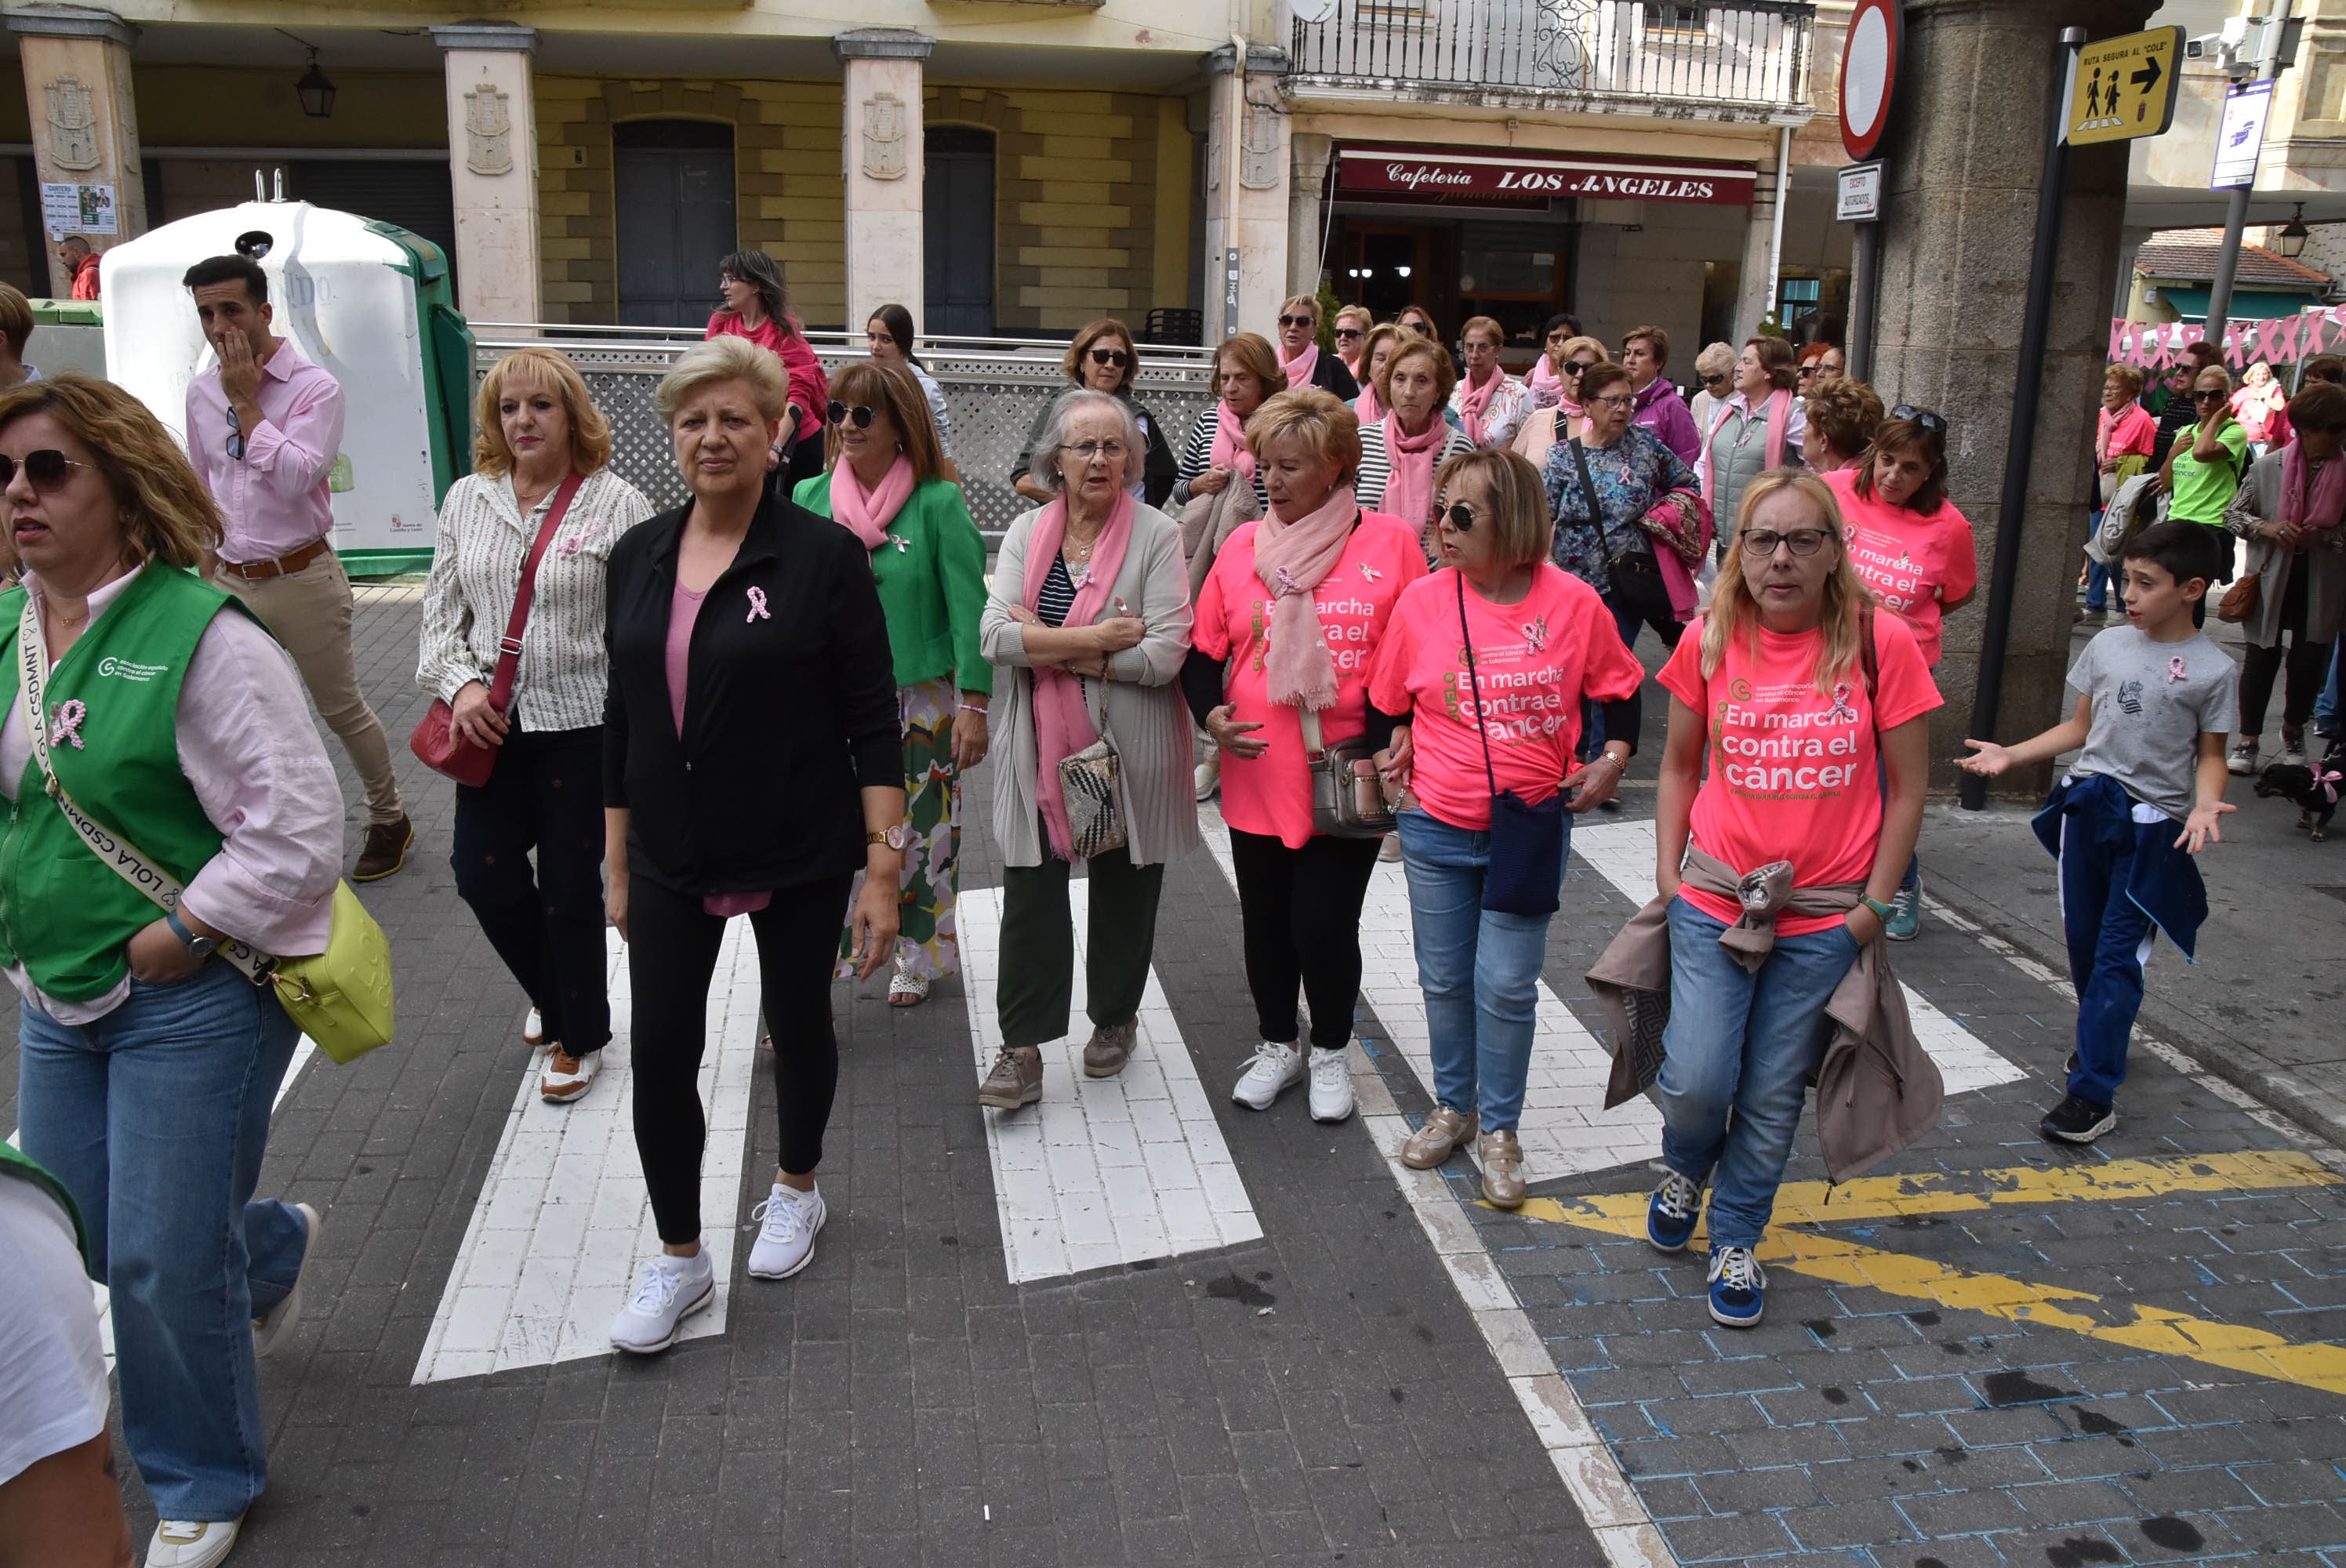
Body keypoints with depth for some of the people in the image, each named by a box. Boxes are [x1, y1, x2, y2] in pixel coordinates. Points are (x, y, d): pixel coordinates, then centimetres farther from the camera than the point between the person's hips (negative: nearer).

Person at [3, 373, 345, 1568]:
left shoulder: (202, 638, -19)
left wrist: (179, 937, -18)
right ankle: (273, 1246, 48)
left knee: (162, 1257, 2)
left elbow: (299, 826, -21)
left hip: (190, 1000, -7)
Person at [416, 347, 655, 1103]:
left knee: (570, 886, 6)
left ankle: (580, 1037, 28)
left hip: (582, 723, -4)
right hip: (491, 726, 5)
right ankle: (556, 999, 35)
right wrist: (460, 685, -7)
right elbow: (441, 612, 10)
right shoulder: (467, 500, 7)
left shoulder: (615, 503, -7)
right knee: (483, 874, 7)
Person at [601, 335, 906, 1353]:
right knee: (660, 1050, 1)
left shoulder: (824, 556, -11)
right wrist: (617, 864, 9)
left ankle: (796, 1190, 42)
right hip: (672, 854, 3)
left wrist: (884, 869, -15)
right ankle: (679, 1259, 20)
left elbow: (872, 722, -11)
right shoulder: (638, 558, 3)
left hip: (799, 853, -3)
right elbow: (622, 717, 9)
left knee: (798, 1025, 15)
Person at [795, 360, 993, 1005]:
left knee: (920, 834, 10)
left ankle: (918, 958, 31)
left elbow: (969, 608, -10)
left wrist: (975, 705, -14)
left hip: (920, 704, -2)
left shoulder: (938, 503, -9)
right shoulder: (809, 499, 2)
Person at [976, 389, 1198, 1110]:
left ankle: (1115, 1018, 35)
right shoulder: (1026, 533, 3)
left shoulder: (1157, 536, -7)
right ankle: (1024, 1048, 11)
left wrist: (1047, 644, -14)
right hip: (1041, 749, 2)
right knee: (1030, 894, 1)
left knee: (1123, 891, 14)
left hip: (1128, 748, -2)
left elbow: (1164, 655, -18)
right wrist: (1094, 639, -19)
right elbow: (996, 636, -10)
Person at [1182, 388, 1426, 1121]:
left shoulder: (1390, 542, -5)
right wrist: (1212, 712, -11)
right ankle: (1278, 1045, 37)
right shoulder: (1243, 545, 3)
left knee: (1325, 925, 0)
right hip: (1258, 778, 3)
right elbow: (1203, 653, 7)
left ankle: (1330, 1051, 28)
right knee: (1265, 922, 14)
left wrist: (1386, 738, -12)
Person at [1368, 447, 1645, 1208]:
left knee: (1506, 985, 1)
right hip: (1436, 828, 2)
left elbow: (1620, 688, 7)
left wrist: (1614, 758, -3)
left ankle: (1499, 1128, 21)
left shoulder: (1573, 602, -8)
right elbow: (1389, 701, 10)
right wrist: (1397, 747, -2)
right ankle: (1453, 1107, 35)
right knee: (1445, 979, 14)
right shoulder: (1422, 600, -6)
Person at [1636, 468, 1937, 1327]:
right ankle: (1685, 1168, 30)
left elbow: (1906, 789, -2)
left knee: (1772, 1098, 8)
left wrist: (1873, 907, -4)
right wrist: (1668, 875, 2)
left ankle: (1735, 1240, 31)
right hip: (1714, 903, 1)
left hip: (1824, 918, -1)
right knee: (1696, 1081, -5)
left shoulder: (1880, 643, -9)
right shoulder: (1710, 641, -3)